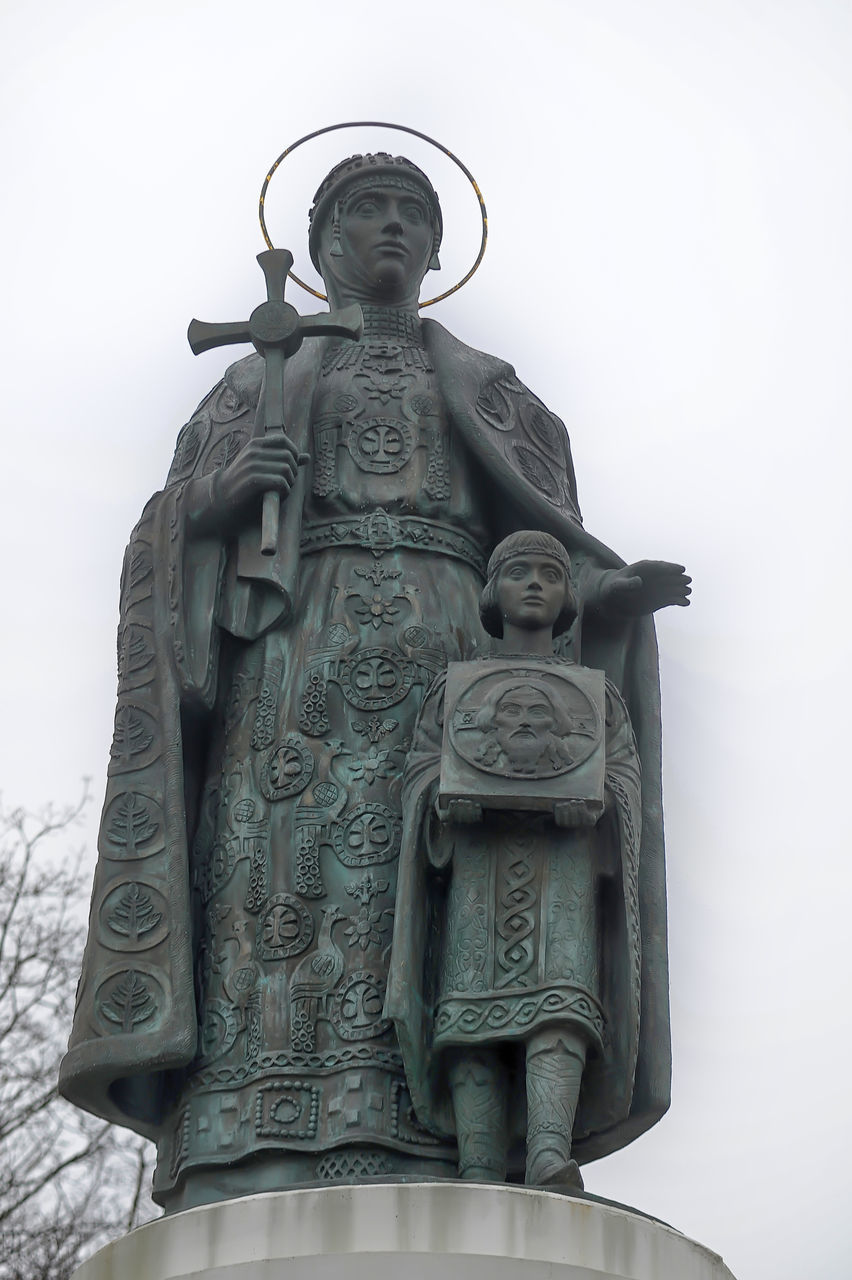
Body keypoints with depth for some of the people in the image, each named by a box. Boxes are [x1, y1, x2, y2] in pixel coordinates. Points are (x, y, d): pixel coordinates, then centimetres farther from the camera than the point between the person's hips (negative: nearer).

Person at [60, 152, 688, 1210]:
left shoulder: (493, 392, 28)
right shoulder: (258, 382, 26)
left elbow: (544, 553, 17)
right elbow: (173, 543, 16)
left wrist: (617, 589, -5)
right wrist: (221, 497, -7)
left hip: (449, 657, 1)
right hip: (298, 650, 0)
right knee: (283, 885, -21)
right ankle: (249, 1184, -31)